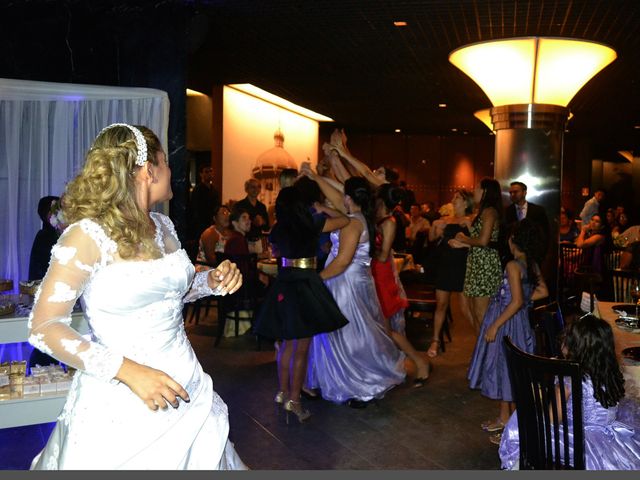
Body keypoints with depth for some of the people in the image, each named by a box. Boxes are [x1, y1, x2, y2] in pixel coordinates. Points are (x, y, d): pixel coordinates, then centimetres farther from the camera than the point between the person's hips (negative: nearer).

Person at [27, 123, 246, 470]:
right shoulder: (87, 235, -16)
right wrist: (128, 371, -25)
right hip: (120, 405, -6)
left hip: (185, 387, 6)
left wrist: (211, 282, -1)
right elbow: (44, 327, -16)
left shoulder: (163, 226, 4)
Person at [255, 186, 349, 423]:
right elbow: (344, 220, -1)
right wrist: (322, 209, 11)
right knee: (302, 347, 1)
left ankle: (283, 391, 27)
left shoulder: (277, 230, 5)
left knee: (287, 342, 18)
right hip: (305, 285, -6)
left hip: (283, 284, 6)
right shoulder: (311, 225, -9)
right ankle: (294, 399, 7)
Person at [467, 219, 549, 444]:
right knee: (505, 369, 19)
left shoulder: (513, 265, -21)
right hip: (520, 322, 8)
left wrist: (495, 325, -22)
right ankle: (504, 417, 33)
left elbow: (517, 302, -26)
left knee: (509, 371, 3)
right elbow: (543, 291, 8)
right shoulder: (532, 264, 2)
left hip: (507, 323, -8)